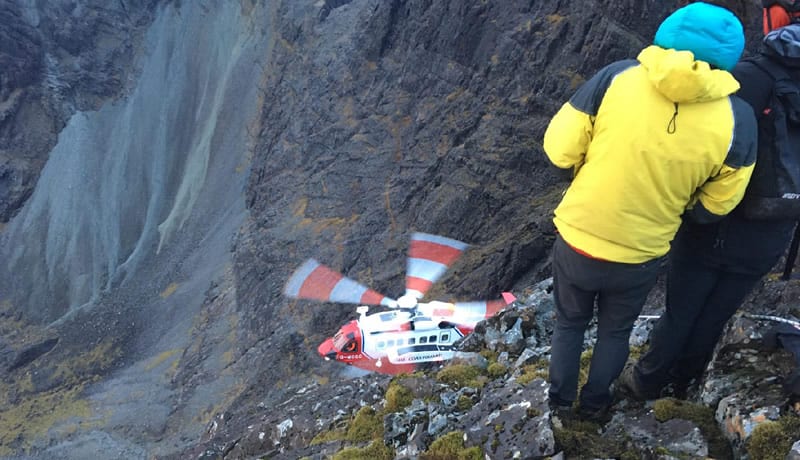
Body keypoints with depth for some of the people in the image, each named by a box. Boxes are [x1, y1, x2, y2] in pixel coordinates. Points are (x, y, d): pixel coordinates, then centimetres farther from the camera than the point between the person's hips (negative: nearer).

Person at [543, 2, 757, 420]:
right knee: (615, 330, 29)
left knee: (570, 322, 27)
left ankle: (560, 399, 45)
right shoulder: (737, 119, -14)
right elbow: (714, 205, -3)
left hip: (577, 240, 0)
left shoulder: (616, 76, -17)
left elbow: (559, 150, -12)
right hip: (640, 257, 1)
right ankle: (594, 403, 48)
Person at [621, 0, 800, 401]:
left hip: (714, 230, -4)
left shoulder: (752, 76, -21)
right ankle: (681, 386, 40)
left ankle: (647, 383, 35)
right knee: (713, 319, 21)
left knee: (679, 314, 16)